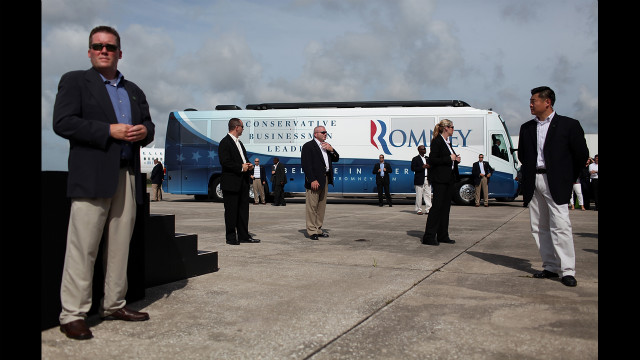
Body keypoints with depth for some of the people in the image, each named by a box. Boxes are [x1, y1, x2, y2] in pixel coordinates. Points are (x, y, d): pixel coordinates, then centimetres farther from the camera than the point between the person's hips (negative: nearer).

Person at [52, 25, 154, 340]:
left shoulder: (134, 90, 22)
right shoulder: (74, 81, 4)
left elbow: (148, 124, 24)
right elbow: (63, 123, -8)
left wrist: (144, 131, -1)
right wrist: (110, 131, -15)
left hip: (127, 177, 6)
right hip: (92, 176, -6)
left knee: (120, 246, 9)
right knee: (82, 248, -6)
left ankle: (114, 305, 20)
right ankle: (72, 315, 1)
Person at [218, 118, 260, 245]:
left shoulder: (239, 142, 19)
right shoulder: (225, 142, -10)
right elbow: (225, 162, -19)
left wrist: (249, 165, 5)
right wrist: (241, 167, -17)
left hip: (243, 181, 9)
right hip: (231, 183, -9)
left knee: (243, 209, 11)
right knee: (231, 210, -1)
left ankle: (244, 235, 18)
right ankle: (231, 237, 7)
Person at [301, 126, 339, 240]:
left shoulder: (326, 146, 19)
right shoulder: (308, 146, -6)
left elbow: (336, 159, 19)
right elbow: (306, 164, -13)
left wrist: (331, 149, -1)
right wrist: (312, 180, -20)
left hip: (325, 179, 8)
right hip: (314, 181, -8)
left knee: (322, 206, 11)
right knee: (312, 206, -6)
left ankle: (318, 229, 19)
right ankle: (312, 231, -2)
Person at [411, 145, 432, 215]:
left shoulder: (427, 158, 18)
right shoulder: (415, 159, -1)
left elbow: (431, 166, 23)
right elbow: (413, 168, -10)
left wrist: (429, 166, -2)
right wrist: (422, 167, -18)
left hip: (427, 180, 6)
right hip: (419, 180, -5)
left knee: (428, 195, 2)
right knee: (419, 195, -2)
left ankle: (428, 209, 5)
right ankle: (418, 210, 6)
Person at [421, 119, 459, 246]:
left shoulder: (447, 142, 17)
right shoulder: (437, 142, -11)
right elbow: (433, 160, -17)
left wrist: (456, 159, 6)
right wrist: (450, 158, -17)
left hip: (448, 178, 10)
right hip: (439, 179, -10)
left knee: (446, 207, 10)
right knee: (437, 206, -9)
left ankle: (443, 236, 16)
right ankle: (429, 237, -5)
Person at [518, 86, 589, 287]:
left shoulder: (568, 125, -1)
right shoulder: (527, 128, 12)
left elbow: (581, 154, 3)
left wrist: (569, 178, 6)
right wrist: (530, 174, 14)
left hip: (555, 183, -5)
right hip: (533, 183, 5)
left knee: (560, 225, -10)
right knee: (539, 227, 6)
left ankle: (567, 271, -5)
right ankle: (551, 267, 14)